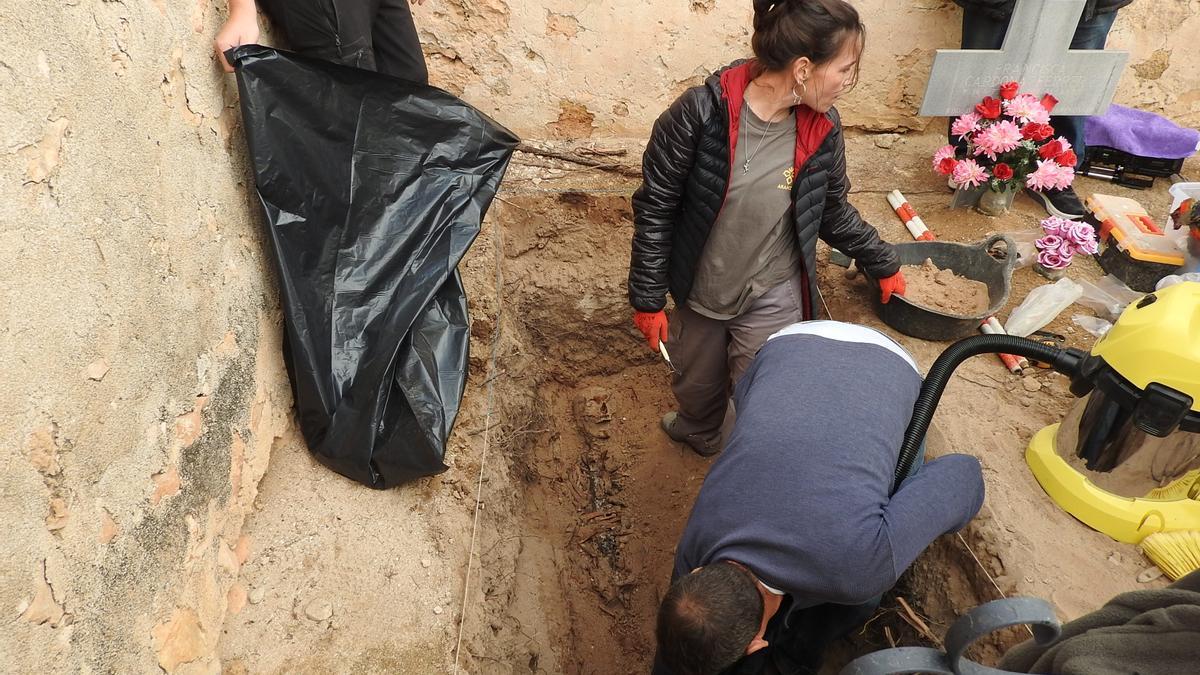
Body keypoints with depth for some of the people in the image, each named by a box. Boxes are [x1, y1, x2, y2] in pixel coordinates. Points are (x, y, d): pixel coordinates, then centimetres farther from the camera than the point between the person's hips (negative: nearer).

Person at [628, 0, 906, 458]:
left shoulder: (822, 128, -11)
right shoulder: (700, 114, -24)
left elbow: (832, 211, 6)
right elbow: (654, 208, -15)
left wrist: (882, 263, 15)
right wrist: (648, 298, -12)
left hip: (772, 299, 1)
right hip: (699, 290, 0)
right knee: (696, 386, 24)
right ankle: (697, 432, 58)